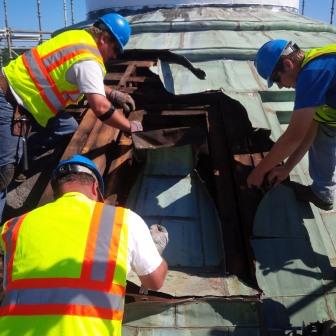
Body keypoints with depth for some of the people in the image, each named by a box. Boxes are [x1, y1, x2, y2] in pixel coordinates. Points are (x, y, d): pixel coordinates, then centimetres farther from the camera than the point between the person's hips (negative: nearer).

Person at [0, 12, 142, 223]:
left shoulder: (79, 38, 7)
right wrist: (129, 127, -15)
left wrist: (113, 94, 13)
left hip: (19, 92, 10)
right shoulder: (88, 60, -22)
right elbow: (101, 108, -29)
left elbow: (87, 84, 22)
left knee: (68, 129, 13)